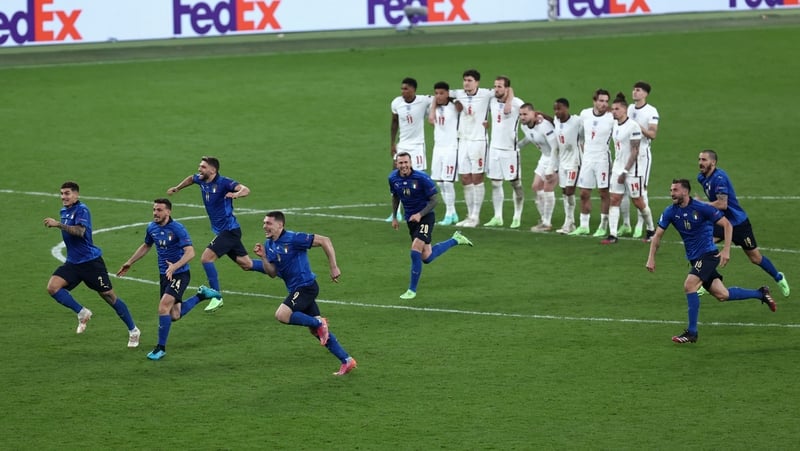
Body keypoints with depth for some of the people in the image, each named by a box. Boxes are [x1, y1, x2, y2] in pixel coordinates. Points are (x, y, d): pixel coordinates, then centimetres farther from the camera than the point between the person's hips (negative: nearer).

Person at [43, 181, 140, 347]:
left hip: (90, 261, -7)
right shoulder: (64, 211, 11)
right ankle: (82, 313, 3)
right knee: (52, 287, -14)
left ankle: (133, 330, 15)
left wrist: (58, 224, -36)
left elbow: (80, 231, -32)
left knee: (109, 295, 0)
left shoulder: (81, 210, -14)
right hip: (72, 263, 7)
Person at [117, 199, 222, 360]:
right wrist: (129, 263, 25)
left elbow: (190, 252, -26)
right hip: (164, 275, 7)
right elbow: (146, 246, 24)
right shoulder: (152, 228, 3)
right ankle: (201, 295, 32)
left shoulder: (177, 228, -18)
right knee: (174, 315, 7)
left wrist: (175, 266, -39)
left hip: (179, 274, -7)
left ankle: (161, 348, -10)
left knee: (164, 306, -22)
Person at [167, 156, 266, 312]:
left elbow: (245, 190, -35)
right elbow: (191, 178, 30)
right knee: (246, 264, 13)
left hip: (229, 229, -9)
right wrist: (177, 188, 35)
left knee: (206, 258, -18)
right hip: (220, 230, 9)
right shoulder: (201, 180, 5)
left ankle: (217, 297, -11)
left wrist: (236, 194, -54)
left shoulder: (223, 182, -19)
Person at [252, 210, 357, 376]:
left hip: (305, 286, -9)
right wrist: (263, 257, -7)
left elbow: (324, 241, -17)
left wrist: (334, 267, -19)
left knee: (282, 315, -24)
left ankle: (319, 323, -6)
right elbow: (273, 273, 9)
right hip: (295, 289, 9)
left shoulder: (293, 239, -17)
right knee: (315, 330, 12)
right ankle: (347, 361, 19)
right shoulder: (269, 245, 7)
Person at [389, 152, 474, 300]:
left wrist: (420, 214, -23)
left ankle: (412, 290, -5)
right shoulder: (393, 178, -4)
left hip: (425, 216, -6)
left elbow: (435, 199, -13)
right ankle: (455, 240, 33)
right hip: (410, 219, 6)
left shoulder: (422, 178, -20)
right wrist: (394, 218, 12)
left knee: (415, 251, -20)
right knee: (426, 258, 7)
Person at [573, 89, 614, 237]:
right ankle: (583, 226, 16)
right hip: (587, 158, 4)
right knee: (584, 193, 7)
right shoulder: (585, 114, 4)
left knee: (604, 193, 1)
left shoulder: (611, 118, -10)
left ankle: (603, 226, 9)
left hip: (603, 159, -4)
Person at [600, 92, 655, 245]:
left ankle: (651, 230, 21)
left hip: (632, 170, -7)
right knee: (614, 199, -1)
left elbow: (634, 152, -16)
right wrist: (618, 169, 12)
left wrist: (625, 171, -17)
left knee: (638, 202, 2)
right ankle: (612, 235, -3)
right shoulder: (614, 125, 8)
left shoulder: (633, 126, -15)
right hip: (617, 168, 7)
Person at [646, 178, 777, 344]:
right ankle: (760, 294, 29)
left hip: (708, 254, -6)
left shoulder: (701, 208, -15)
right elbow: (658, 235, 6)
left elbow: (727, 224, -10)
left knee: (689, 285, -24)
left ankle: (692, 333, -16)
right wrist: (651, 259, -4)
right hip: (694, 259, 6)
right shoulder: (670, 212, -1)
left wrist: (726, 250, -17)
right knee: (722, 295, 7)